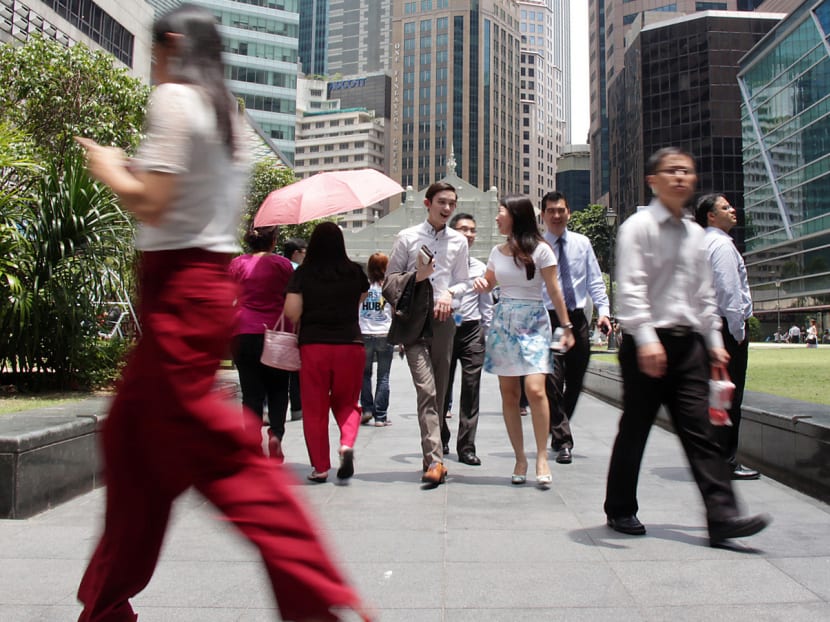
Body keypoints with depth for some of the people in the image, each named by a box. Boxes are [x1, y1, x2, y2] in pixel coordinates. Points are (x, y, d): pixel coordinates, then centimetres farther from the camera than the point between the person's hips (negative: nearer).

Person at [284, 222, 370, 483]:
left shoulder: (303, 273, -4)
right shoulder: (355, 271, 1)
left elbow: (291, 312, -7)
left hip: (312, 346, -1)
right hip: (350, 344, 1)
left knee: (315, 409, 10)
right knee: (346, 403, 18)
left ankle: (320, 467, 14)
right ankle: (347, 444, -7)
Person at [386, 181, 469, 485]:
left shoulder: (459, 241, 12)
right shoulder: (407, 238, 5)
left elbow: (463, 282, 16)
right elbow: (390, 279, 8)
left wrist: (449, 293, -5)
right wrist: (416, 276, -10)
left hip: (443, 318, 3)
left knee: (439, 390, 7)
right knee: (426, 389, -14)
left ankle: (432, 455, 20)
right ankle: (435, 460, -17)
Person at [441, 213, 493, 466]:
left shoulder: (480, 268, 11)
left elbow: (486, 305, 16)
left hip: (472, 331, 2)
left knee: (471, 390, 0)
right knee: (442, 388, 7)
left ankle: (466, 447, 8)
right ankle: (440, 442, 25)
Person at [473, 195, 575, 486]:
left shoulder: (540, 249, -4)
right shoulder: (497, 251, 9)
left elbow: (554, 291, -4)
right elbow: (488, 282, 25)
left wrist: (566, 326, -5)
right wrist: (480, 283, 1)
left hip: (534, 322, -4)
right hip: (503, 322, 5)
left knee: (534, 389, -17)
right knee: (508, 393, 3)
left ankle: (542, 457, -3)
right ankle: (520, 458, 13)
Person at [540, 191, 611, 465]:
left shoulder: (582, 243, 9)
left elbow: (595, 280, 8)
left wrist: (603, 310, -5)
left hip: (578, 318, 4)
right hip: (548, 318, -3)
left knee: (575, 381, 11)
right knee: (553, 380, -10)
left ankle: (559, 432, 31)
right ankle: (562, 441, 0)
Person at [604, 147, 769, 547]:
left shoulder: (695, 234, 16)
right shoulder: (638, 227, -5)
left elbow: (704, 295, 21)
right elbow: (631, 288, -14)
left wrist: (714, 341, 16)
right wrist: (646, 340, -23)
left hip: (688, 343, 6)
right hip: (648, 344, -6)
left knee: (699, 431, 1)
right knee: (634, 430, 5)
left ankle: (722, 517, 2)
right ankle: (620, 511, 20)